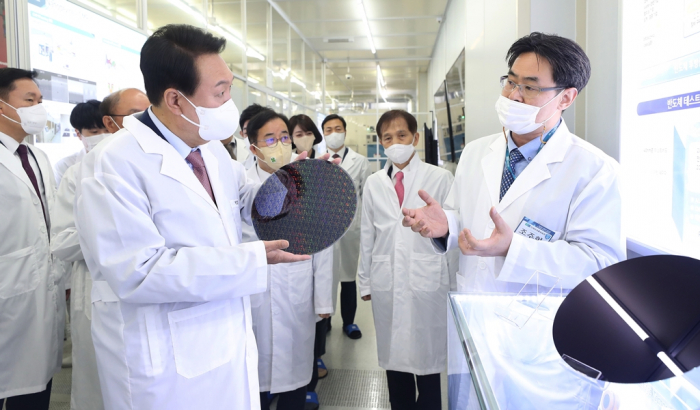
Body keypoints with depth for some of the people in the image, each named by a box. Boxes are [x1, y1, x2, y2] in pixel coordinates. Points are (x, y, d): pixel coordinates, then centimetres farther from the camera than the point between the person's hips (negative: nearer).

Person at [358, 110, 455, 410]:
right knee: (393, 353, 14)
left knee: (427, 356, 8)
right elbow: (367, 235, 9)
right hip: (386, 283, 3)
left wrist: (457, 282, -2)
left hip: (427, 280, -3)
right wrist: (365, 281, 11)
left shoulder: (440, 178, -3)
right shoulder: (374, 183, 6)